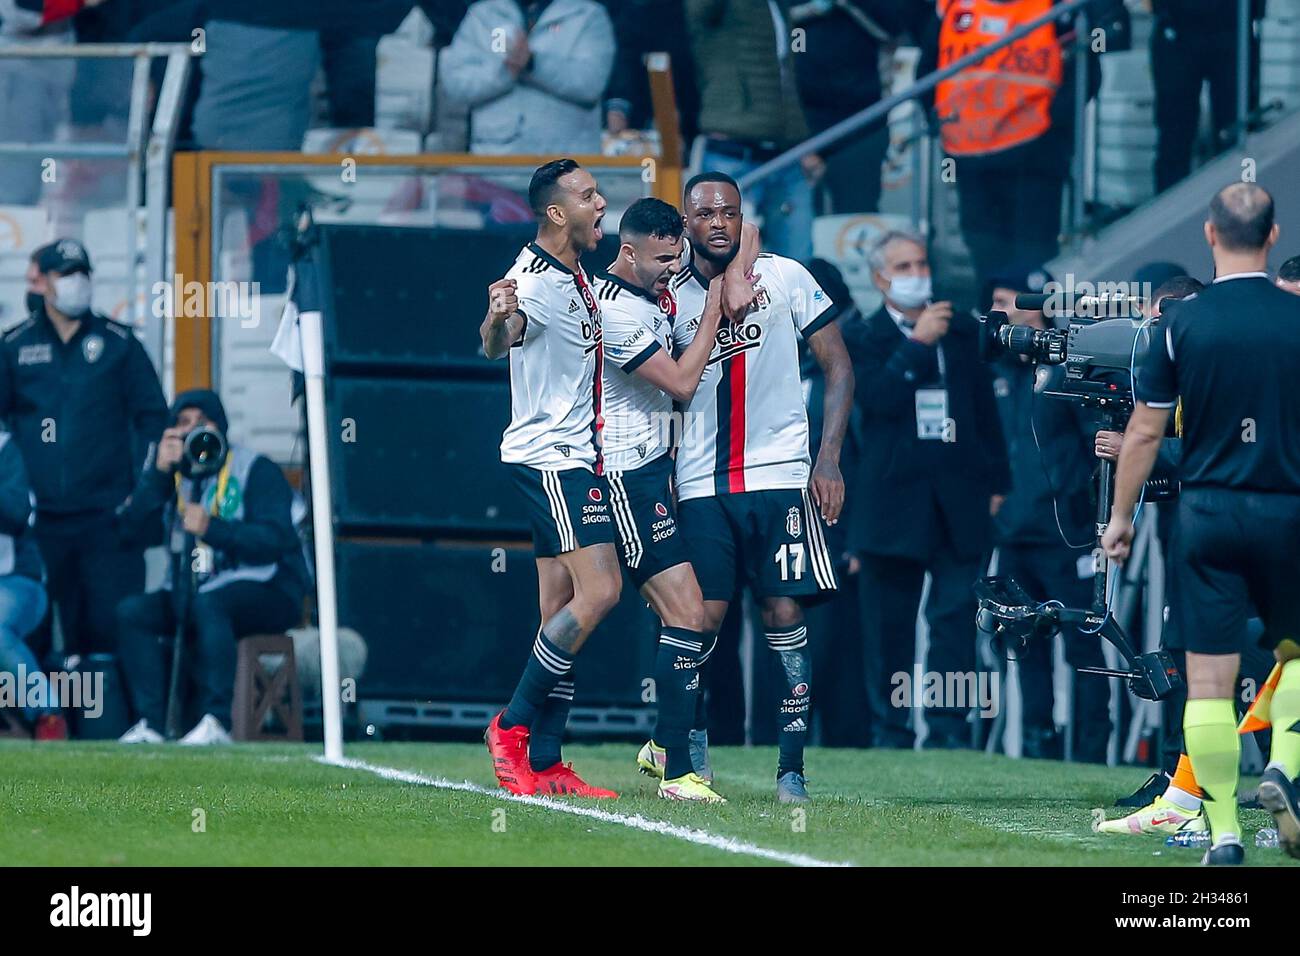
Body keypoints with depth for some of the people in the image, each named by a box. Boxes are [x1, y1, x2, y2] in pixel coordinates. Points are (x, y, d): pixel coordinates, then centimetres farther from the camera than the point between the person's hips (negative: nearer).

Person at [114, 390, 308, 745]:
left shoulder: (256, 470, -4)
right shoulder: (172, 475, 12)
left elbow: (275, 539, -17)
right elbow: (140, 532, -2)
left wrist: (212, 528, -27)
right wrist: (159, 471, -11)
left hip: (266, 594, -6)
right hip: (188, 593, 6)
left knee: (207, 604, -35)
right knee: (132, 612, -15)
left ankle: (216, 722, -39)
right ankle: (149, 723, -21)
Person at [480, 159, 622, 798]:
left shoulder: (577, 277, 14)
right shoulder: (535, 279, -17)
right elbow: (496, 345, -35)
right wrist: (498, 320, -59)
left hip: (576, 456, 10)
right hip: (548, 456, -10)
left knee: (563, 612, 6)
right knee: (599, 590, -18)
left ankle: (544, 765, 6)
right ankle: (512, 726, -10)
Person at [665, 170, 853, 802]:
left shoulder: (785, 278, 1)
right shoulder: (672, 298, 5)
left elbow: (838, 368, 4)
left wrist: (829, 463, -4)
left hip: (780, 476, -1)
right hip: (702, 483, 1)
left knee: (784, 615, -4)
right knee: (702, 617, -5)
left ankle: (792, 766, 0)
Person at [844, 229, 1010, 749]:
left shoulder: (961, 332, 13)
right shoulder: (862, 340, 4)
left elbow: (986, 409, 16)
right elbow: (877, 398, -14)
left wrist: (996, 481, 12)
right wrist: (917, 344, -14)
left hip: (960, 500, 2)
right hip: (894, 501, -2)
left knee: (956, 618, -5)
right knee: (889, 624, 3)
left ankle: (949, 728, -4)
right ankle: (890, 730, 9)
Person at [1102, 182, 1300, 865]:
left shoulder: (1183, 323, -3)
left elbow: (1145, 431, 0)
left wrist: (1122, 516, 11)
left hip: (1206, 513, -1)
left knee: (1209, 679, 1)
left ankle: (1224, 834, -3)